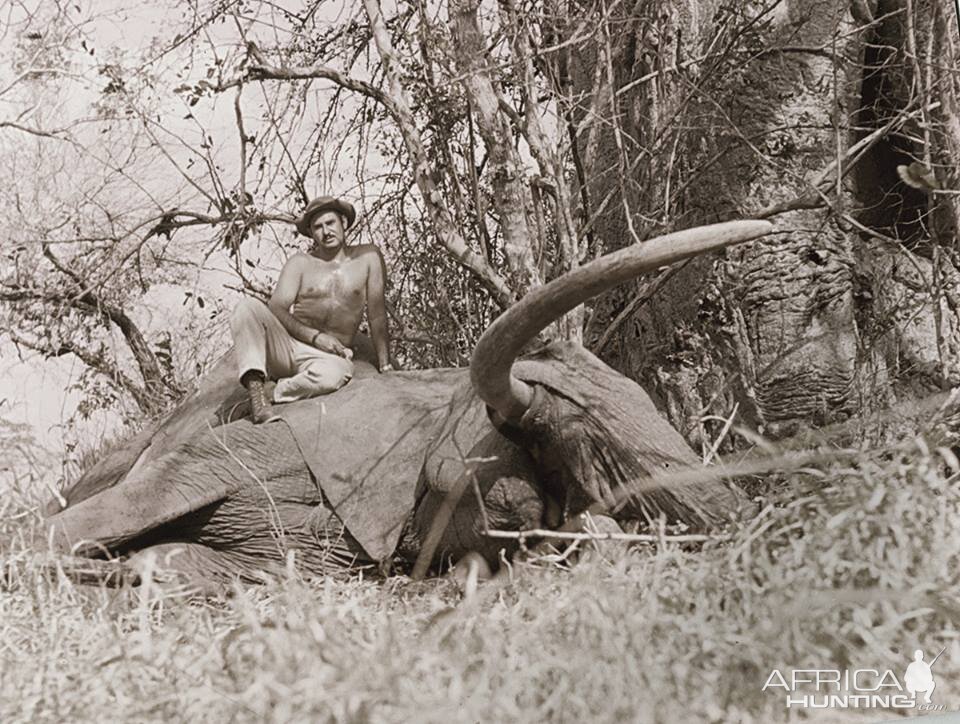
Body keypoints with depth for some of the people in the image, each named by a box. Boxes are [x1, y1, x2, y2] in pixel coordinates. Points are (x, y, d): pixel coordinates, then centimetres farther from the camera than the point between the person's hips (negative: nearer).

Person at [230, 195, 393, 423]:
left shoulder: (368, 257, 8)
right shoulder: (300, 263, 9)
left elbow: (377, 314, 6)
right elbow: (276, 309, -1)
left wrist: (385, 365, 1)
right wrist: (315, 336, -14)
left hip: (329, 355, -2)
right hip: (285, 348, 2)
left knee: (333, 375, -41)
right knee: (248, 306, -26)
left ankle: (276, 395, -15)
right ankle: (256, 395, -35)